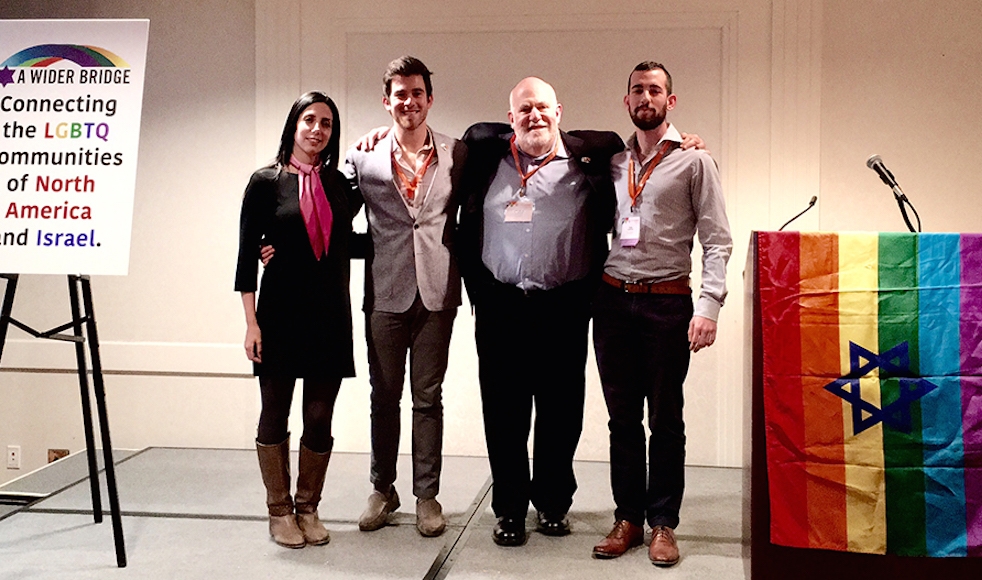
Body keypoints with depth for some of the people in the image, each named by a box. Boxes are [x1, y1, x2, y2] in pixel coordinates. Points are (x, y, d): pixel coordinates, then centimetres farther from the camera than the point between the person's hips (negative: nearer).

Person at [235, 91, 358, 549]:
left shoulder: (339, 183, 8)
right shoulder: (266, 182, -1)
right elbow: (247, 255, -3)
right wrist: (251, 322, -7)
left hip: (330, 315, 3)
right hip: (281, 313, -3)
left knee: (320, 417, 6)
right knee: (275, 412, 6)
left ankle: (308, 509, 21)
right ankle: (280, 512, 20)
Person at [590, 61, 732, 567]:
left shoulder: (693, 160, 1)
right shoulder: (612, 162, 13)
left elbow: (717, 239, -4)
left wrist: (709, 304, -15)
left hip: (667, 301, -4)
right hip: (612, 299, 4)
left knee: (665, 419, 3)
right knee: (622, 417, 8)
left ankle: (663, 524, 12)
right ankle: (627, 518, 18)